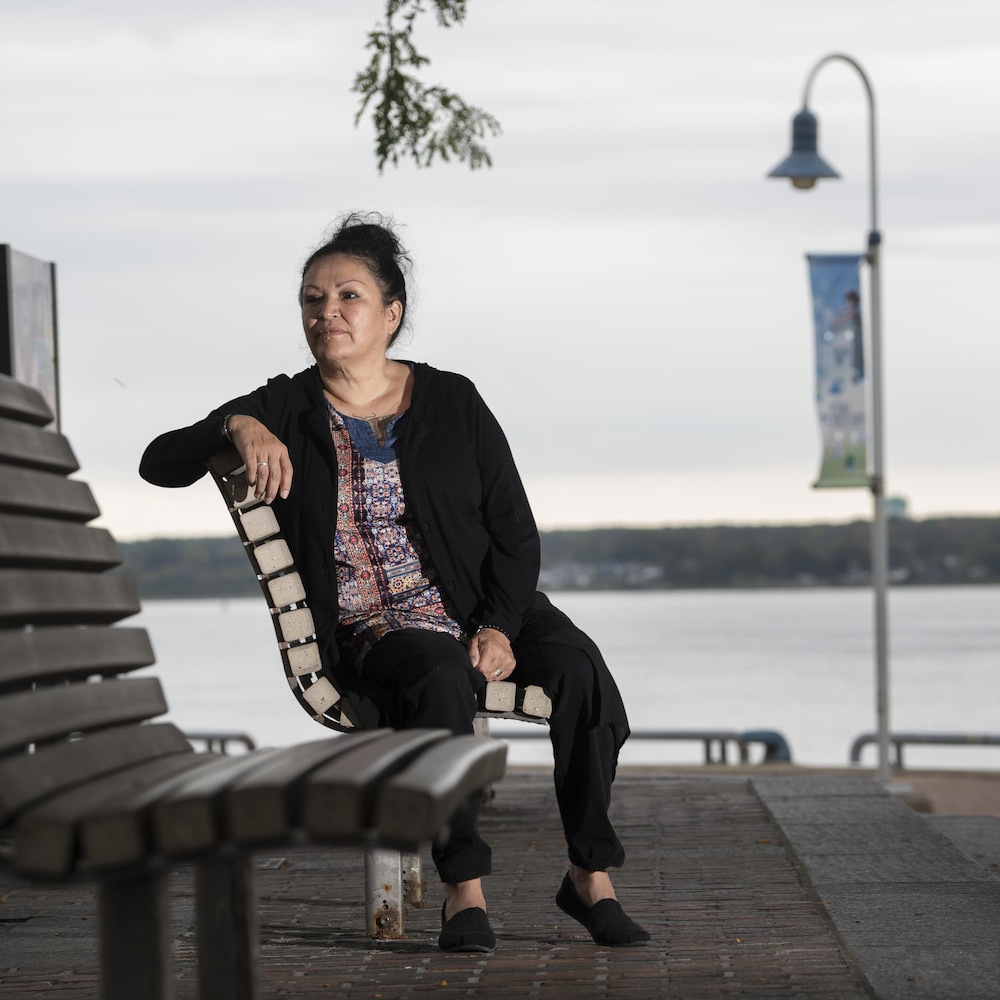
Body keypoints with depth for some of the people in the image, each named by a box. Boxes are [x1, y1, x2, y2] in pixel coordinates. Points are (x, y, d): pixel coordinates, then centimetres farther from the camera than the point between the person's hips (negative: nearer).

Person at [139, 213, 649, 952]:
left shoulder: (453, 402, 5)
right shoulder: (283, 412, 5)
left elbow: (515, 531, 3)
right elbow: (159, 464, -3)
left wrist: (499, 628, -13)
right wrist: (237, 427, -22)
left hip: (484, 610, 2)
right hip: (370, 632, -2)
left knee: (578, 667, -28)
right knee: (440, 677, -37)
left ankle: (590, 875, -17)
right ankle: (465, 890, -32)